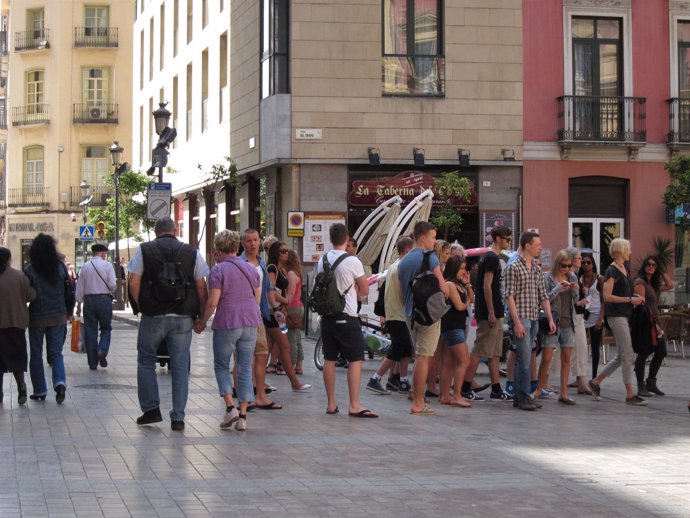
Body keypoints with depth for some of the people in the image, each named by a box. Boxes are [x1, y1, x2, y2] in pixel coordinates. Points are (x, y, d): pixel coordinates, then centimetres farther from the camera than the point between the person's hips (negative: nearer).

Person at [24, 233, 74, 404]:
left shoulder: (30, 270, -11)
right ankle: (60, 382, -14)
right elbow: (69, 289, 3)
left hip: (37, 317, -2)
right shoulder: (60, 267, -2)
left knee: (36, 354, 10)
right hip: (58, 316, 3)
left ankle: (39, 391, 12)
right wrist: (69, 311, 15)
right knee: (56, 352, 9)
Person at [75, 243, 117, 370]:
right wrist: (111, 290, 12)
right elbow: (112, 285, -10)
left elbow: (80, 287, 8)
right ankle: (102, 351, -17)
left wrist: (79, 304, 13)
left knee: (90, 331, 6)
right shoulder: (107, 265, -3)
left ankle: (92, 363, 6)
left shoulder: (85, 267, 7)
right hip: (104, 299, -3)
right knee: (106, 329, 10)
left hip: (89, 299, 3)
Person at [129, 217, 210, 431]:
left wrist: (142, 306, 10)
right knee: (180, 367, 5)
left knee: (146, 361, 16)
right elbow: (201, 288, 2)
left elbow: (134, 284, -3)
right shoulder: (192, 253, 4)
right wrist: (201, 316, 10)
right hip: (183, 318, 1)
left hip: (153, 317, -1)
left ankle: (151, 409, 12)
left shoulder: (144, 250, 2)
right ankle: (178, 418, 5)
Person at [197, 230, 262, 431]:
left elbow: (212, 302, -12)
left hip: (226, 323, -5)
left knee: (221, 366, 10)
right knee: (245, 369, 7)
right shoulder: (251, 269, 10)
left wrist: (202, 321, 1)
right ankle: (242, 416, 3)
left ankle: (230, 407, -5)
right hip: (250, 323, 5)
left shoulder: (219, 270, -8)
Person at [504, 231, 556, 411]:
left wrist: (550, 319, 7)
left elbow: (543, 297, 17)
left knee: (523, 358, 10)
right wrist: (517, 322, -18)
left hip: (534, 319, 7)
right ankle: (524, 397, -8)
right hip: (521, 318, -7)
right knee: (524, 357, -10)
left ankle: (519, 396, 13)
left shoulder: (537, 269, 15)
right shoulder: (514, 267, -7)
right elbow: (510, 296, -12)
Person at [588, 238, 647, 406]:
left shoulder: (624, 269, 15)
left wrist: (636, 297, 7)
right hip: (616, 315, -9)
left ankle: (596, 381, 22)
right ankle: (630, 394, -2)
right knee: (628, 355, -7)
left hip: (625, 315, 9)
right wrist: (630, 300, -18)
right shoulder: (611, 271, -12)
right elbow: (607, 296, -18)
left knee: (621, 356, 12)